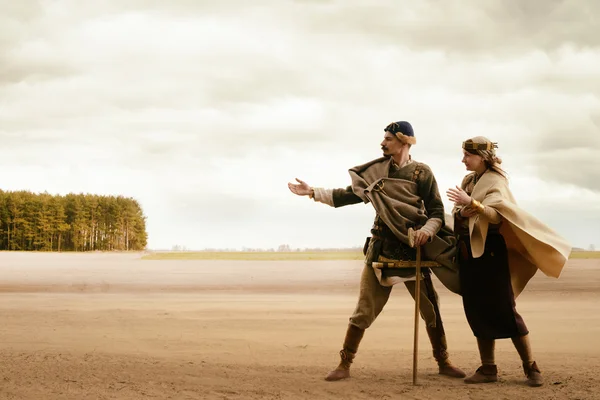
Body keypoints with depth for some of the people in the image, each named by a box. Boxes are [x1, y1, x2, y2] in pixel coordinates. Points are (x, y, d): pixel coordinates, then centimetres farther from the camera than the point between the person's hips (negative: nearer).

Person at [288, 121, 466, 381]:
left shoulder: (422, 173, -3)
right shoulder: (376, 171, 7)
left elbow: (437, 211, -4)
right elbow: (347, 195, 11)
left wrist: (427, 229, -24)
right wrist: (312, 192, 7)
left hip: (413, 251, -1)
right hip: (381, 251, 2)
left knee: (431, 308, 5)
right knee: (364, 310, 0)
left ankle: (443, 362, 21)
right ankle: (344, 365, 6)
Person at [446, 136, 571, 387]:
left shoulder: (495, 182, -9)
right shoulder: (468, 181, 13)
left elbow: (496, 215, -24)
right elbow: (458, 211, 11)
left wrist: (472, 204, -39)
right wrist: (460, 212, -11)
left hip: (489, 253, -7)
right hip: (468, 253, 7)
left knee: (503, 310, -8)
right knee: (477, 312, 6)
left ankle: (531, 367, 0)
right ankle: (488, 368, 12)